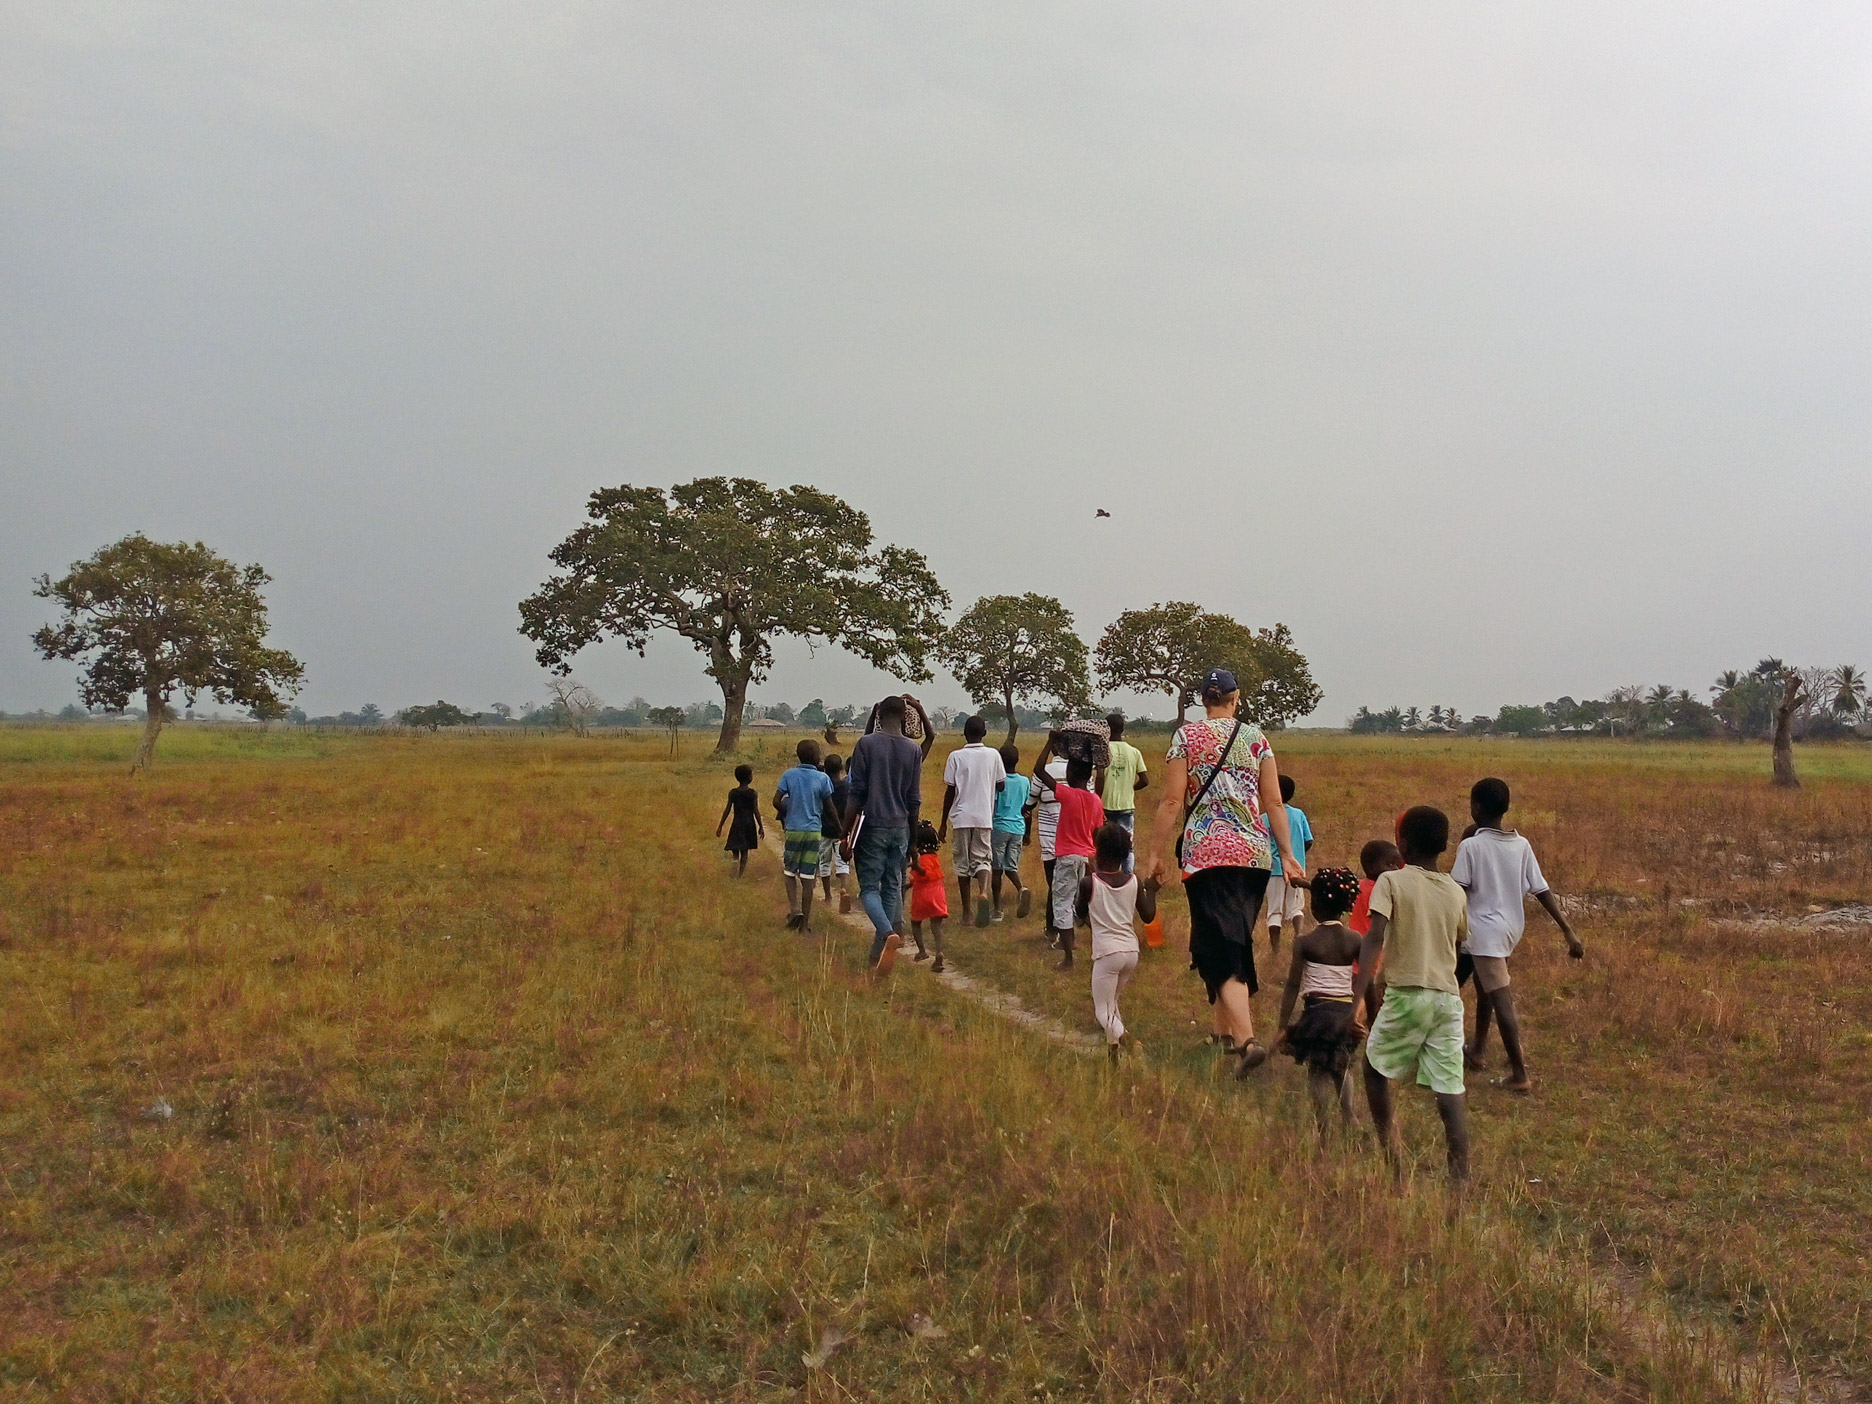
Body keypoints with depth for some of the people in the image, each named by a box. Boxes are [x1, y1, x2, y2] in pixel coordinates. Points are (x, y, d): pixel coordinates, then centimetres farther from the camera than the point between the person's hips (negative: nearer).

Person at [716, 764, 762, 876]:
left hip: (737, 824, -1)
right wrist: (761, 827, 1)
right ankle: (740, 875, 21)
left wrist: (720, 826, 3)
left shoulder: (733, 793, -5)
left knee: (735, 852, -3)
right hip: (749, 823, 1)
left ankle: (735, 876, -25)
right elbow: (756, 811, -7)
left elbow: (727, 810, -4)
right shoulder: (753, 793, -6)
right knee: (744, 852, 15)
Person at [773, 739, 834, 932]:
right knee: (808, 878, 3)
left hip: (793, 829, 0)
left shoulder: (789, 775, -1)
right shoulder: (823, 778, -3)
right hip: (814, 831, 0)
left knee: (790, 872, 15)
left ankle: (794, 909, -7)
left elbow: (776, 802, -6)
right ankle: (805, 924, 7)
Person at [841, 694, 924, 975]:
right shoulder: (913, 750, 4)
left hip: (872, 827, -3)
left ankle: (888, 932, -26)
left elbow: (856, 794, -8)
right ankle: (877, 957, 12)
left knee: (869, 887, 2)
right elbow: (915, 801, 7)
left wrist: (846, 835, -3)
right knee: (892, 888, 9)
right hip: (900, 828, 3)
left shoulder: (866, 744, -5)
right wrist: (912, 841, 16)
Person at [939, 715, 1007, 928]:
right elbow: (1001, 786, 7)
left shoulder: (956, 756, -3)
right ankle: (983, 892, -24)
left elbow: (950, 791, -2)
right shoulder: (993, 755, 1)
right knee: (983, 858, 7)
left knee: (963, 862, 8)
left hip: (962, 816, -1)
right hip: (984, 816, 1)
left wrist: (943, 823, 4)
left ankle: (966, 912, 11)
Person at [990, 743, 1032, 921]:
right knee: (1011, 866, 13)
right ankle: (1021, 888, -19)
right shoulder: (1025, 782, 4)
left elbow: (991, 806, -10)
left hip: (1000, 826, -4)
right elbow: (1026, 809, 10)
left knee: (997, 868, 5)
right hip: (1018, 828, 4)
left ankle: (997, 910, 6)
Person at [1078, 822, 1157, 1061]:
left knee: (1103, 1010, 0)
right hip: (1132, 950, 5)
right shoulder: (1134, 882, 1)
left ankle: (1123, 1037, -28)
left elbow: (1081, 911, 9)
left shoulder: (1089, 882, -9)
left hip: (1106, 952, -5)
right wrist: (1151, 891, 23)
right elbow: (1148, 916, 7)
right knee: (1111, 1001, 25)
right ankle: (1112, 1050, 22)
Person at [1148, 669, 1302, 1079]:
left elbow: (1172, 801, -5)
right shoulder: (1256, 738, 9)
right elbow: (1274, 802, 7)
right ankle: (1227, 1030, 26)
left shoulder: (1187, 736, 0)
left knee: (1220, 946, -7)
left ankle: (1247, 1039, -23)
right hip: (1254, 851, 4)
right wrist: (1287, 856, 12)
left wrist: (1160, 853, 2)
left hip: (1206, 850, -4)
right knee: (1236, 940, 18)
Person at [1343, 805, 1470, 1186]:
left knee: (1375, 1065, 18)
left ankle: (1387, 1140, 10)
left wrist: (1356, 997, -21)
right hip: (1448, 996, 4)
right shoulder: (1456, 892, 8)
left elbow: (1375, 939, -16)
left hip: (1406, 993, -3)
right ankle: (1461, 1174, -5)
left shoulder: (1391, 882, -5)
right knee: (1450, 1088, 1)